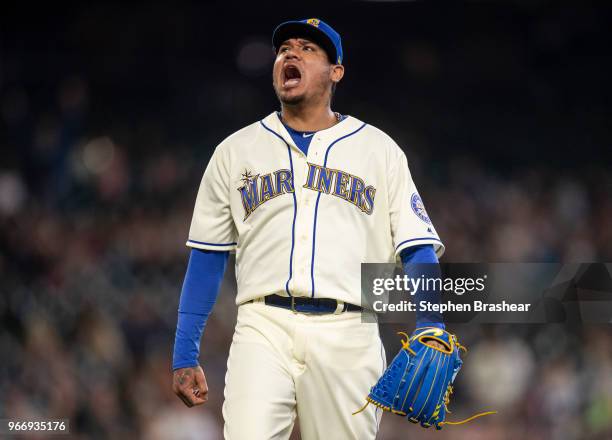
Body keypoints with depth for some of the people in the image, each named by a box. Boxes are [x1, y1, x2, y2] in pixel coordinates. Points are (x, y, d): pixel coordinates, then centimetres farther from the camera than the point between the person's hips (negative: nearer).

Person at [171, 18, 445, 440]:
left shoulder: (379, 149, 12)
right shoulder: (235, 151, 16)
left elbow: (418, 250, 5)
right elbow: (207, 256, 17)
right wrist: (185, 354, 9)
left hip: (349, 333, 0)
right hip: (264, 329, 0)